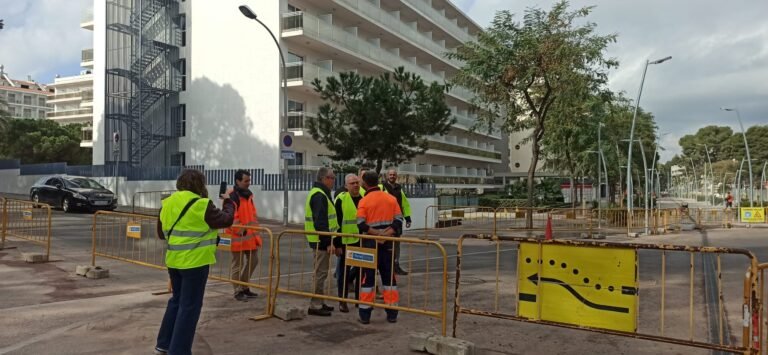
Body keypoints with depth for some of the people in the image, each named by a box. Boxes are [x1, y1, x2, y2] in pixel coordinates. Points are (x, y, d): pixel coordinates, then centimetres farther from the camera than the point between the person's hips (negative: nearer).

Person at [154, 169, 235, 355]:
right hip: (195, 262, -7)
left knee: (176, 300, 22)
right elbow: (226, 220, -4)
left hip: (174, 260, 7)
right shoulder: (201, 205, -15)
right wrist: (228, 202, 11)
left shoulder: (167, 203, 6)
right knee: (190, 306, 2)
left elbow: (161, 233, 16)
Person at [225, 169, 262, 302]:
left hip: (250, 235, 9)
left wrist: (256, 229, 17)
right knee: (238, 264, 2)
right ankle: (238, 291, 13)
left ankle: (244, 287, 27)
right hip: (238, 236, -9)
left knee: (253, 260, 13)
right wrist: (241, 231, -20)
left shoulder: (249, 194, 13)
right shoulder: (232, 196, -16)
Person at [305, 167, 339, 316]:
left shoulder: (318, 193, 18)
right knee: (320, 273, -5)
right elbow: (321, 222, -24)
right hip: (321, 241, -11)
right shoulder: (319, 196, -17)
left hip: (320, 240, 11)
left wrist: (329, 241, 22)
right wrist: (328, 242, -23)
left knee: (320, 272, 16)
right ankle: (315, 306, 1)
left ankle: (318, 303, 25)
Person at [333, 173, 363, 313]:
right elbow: (336, 223, -8)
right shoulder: (341, 199, -8)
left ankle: (360, 298, 32)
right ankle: (342, 301, 15)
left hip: (362, 241, 4)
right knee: (344, 271, 5)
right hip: (346, 241, -4)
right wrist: (337, 243, -12)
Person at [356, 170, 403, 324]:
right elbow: (398, 220, -2)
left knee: (368, 278, 4)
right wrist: (387, 233, -11)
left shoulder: (364, 201, -7)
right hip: (388, 244, 3)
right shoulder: (391, 198, 4)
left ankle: (365, 314, 7)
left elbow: (361, 224, -16)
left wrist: (377, 233, -16)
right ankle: (392, 313, 14)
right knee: (389, 277, 11)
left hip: (371, 244, -3)